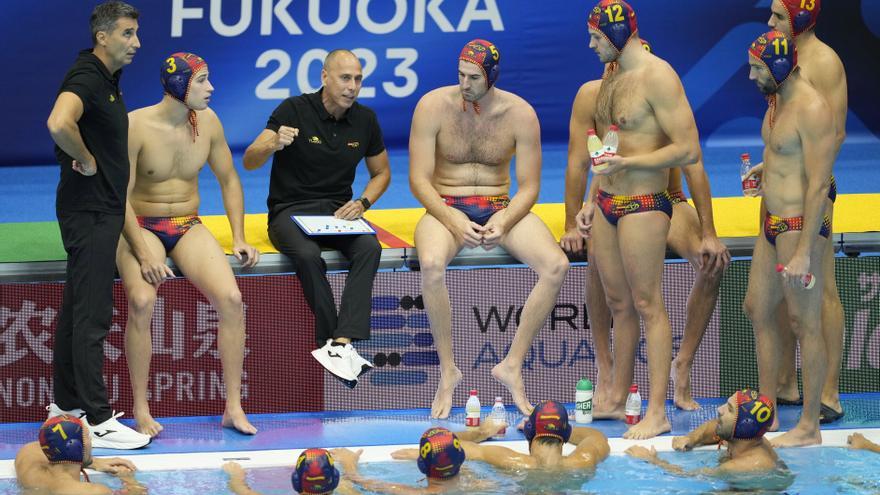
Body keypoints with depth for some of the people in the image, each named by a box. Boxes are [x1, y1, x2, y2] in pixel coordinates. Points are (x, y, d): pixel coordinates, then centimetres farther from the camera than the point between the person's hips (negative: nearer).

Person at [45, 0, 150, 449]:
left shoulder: (108, 79, 13)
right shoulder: (86, 78, -19)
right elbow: (59, 124, -38)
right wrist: (86, 160, -23)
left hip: (102, 210, 10)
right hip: (89, 210, -10)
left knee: (76, 309, 16)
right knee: (91, 316, -8)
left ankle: (66, 404, 24)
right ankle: (97, 421, -7)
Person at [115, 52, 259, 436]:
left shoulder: (207, 122, 1)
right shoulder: (136, 126, -15)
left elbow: (229, 180, 13)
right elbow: (120, 197, -15)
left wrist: (239, 239, 4)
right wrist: (143, 254, -24)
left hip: (188, 227, 4)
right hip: (141, 227, -4)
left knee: (231, 298, -20)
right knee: (142, 301, -33)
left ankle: (233, 408, -12)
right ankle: (141, 411, -24)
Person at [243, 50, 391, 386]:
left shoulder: (365, 119, 5)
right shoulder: (295, 110, -8)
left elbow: (381, 173, 18)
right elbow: (249, 162, -13)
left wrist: (362, 203, -2)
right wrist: (274, 144, -35)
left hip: (338, 210, 3)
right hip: (290, 210, -3)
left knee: (369, 248, -30)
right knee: (309, 255, -36)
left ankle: (340, 344, -40)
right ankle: (337, 343, -28)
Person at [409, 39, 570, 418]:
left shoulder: (520, 114, -4)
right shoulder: (434, 106, -9)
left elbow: (529, 187, -2)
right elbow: (419, 179, -10)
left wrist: (503, 222, -22)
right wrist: (454, 223, -24)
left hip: (501, 208, 2)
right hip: (446, 207, -2)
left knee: (556, 266, -25)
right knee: (431, 264, -38)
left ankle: (512, 365, -13)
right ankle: (447, 371, -21)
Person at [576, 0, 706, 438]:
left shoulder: (657, 77, -15)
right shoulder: (611, 75, 12)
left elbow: (688, 151, -20)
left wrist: (628, 162, -23)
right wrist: (591, 201, 21)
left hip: (642, 205, -9)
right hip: (606, 202, 9)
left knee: (647, 304, -7)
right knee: (618, 302, 14)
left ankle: (658, 412, -5)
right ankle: (617, 399, 22)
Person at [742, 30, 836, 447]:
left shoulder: (812, 110, -19)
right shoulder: (776, 101, 11)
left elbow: (819, 185, -22)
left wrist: (803, 252, -24)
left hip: (800, 228, -10)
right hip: (772, 225, 10)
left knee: (805, 324, -4)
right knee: (757, 309, 16)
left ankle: (809, 427, 2)